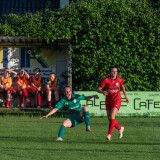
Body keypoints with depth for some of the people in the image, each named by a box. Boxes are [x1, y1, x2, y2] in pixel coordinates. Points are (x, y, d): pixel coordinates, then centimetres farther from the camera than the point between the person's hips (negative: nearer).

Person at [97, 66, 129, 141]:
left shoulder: (119, 80, -3)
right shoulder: (106, 80, -9)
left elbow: (122, 86, 19)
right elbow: (98, 89, -11)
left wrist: (125, 96, 23)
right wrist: (102, 92, -32)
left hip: (117, 100, -2)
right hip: (108, 100, 2)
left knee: (112, 116, -20)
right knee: (109, 119, 5)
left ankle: (109, 134, -20)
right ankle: (120, 128, 31)